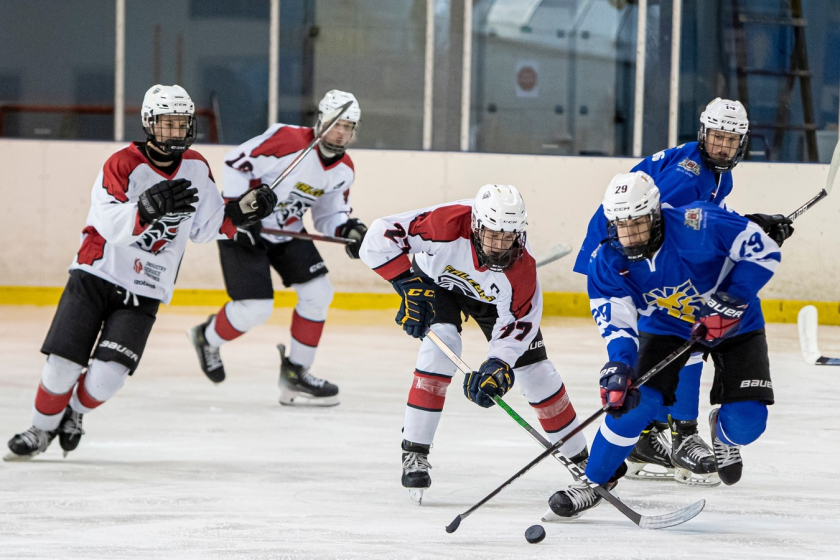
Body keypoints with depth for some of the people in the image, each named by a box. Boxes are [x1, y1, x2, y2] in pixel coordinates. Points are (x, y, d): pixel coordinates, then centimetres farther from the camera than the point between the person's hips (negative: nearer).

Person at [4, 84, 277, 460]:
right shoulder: (123, 164, -14)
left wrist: (240, 211, -3)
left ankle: (74, 414, 21)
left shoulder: (197, 169, 2)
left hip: (144, 294, 3)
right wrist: (147, 208, -45)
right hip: (96, 276, -3)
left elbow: (205, 227, 12)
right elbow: (111, 226, -28)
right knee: (63, 365, -8)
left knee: (108, 376, -11)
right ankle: (42, 429, 18)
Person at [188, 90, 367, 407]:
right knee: (256, 308, -14)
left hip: (286, 232, 8)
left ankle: (296, 373, 8)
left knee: (318, 293, -3)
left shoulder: (343, 170, -2)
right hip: (242, 228, -8)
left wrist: (347, 230, -13)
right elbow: (234, 164, -22)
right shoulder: (288, 141, -26)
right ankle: (208, 339, 18)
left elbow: (328, 215, 8)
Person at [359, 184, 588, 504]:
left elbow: (517, 324, -28)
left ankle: (579, 457, 15)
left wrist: (497, 366, -43)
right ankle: (413, 452, -18)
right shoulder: (448, 224, -42)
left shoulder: (521, 268, -36)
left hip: (493, 297, 2)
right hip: (436, 279, -2)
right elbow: (381, 236, -39)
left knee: (534, 368, -1)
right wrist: (409, 286, -38)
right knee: (442, 346, -27)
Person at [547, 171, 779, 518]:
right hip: (666, 326, 2)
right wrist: (619, 365, -42)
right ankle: (594, 481, -1)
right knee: (636, 399, -19)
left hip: (734, 323, -2)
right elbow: (616, 322, -22)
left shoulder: (699, 226, -34)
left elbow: (764, 251, -27)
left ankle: (723, 433, 26)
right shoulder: (608, 264, -21)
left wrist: (731, 301, -31)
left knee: (747, 421, -13)